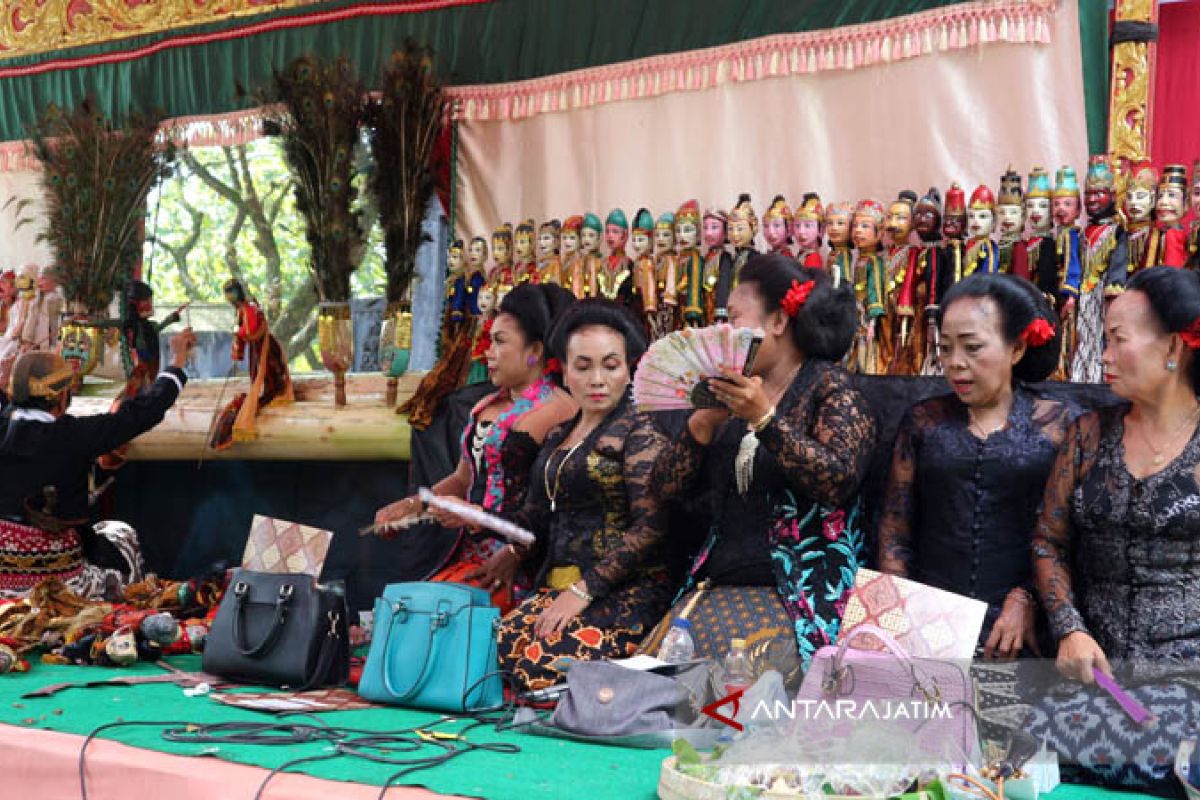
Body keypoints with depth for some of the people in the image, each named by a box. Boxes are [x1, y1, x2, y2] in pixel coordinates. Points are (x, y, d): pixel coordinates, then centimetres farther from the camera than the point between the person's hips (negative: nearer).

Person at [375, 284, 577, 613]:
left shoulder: (558, 409, -9)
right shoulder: (486, 407, 19)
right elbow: (462, 478, 26)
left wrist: (515, 555, -21)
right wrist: (410, 506, 10)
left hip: (520, 565, -8)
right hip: (471, 555, 8)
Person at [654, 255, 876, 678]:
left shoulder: (827, 385, 2)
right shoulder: (734, 394, 17)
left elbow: (839, 479, -15)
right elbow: (669, 485, 13)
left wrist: (764, 418, -20)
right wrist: (703, 421, -3)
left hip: (800, 594, -5)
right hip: (718, 587, 5)